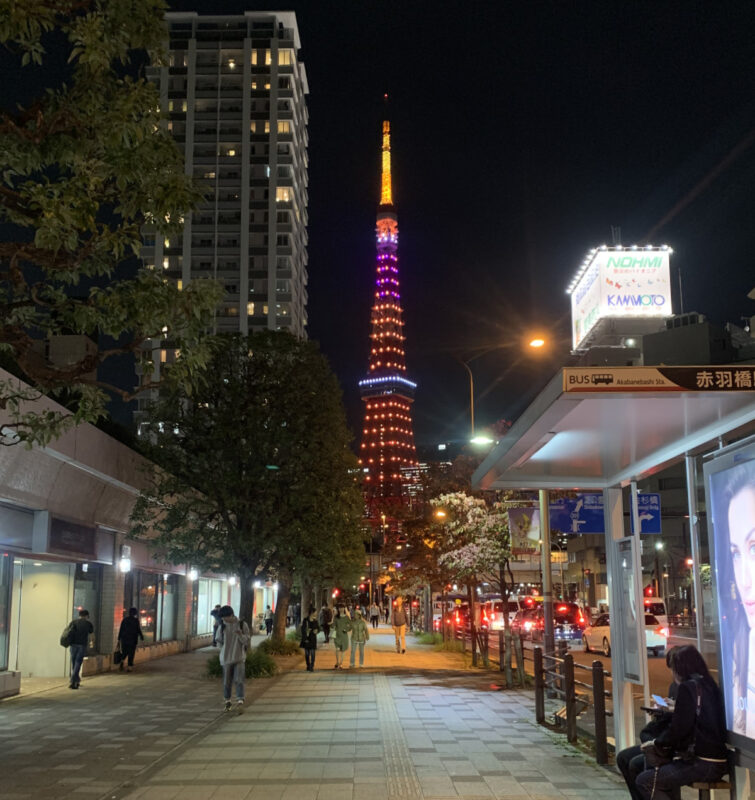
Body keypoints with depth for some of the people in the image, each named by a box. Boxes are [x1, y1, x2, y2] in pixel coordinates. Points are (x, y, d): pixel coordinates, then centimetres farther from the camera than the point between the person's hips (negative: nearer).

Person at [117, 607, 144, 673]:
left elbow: (121, 630, 4)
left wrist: (119, 640, 9)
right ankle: (130, 667, 4)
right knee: (131, 654, 6)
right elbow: (139, 630, -8)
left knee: (124, 652, 15)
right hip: (132, 640, -3)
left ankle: (122, 661, -11)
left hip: (124, 640, 3)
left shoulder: (124, 620, 4)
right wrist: (142, 638, 6)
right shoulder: (136, 620, -8)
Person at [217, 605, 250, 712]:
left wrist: (241, 635, -22)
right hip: (226, 659, 2)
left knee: (239, 680, -14)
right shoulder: (222, 627, 0)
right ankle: (227, 701, 26)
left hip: (239, 658, -2)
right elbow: (219, 641, 13)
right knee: (227, 682, 9)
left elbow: (247, 641, -4)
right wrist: (225, 650, 2)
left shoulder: (242, 625, -4)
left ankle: (240, 701, -18)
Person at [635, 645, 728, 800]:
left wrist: (657, 742, 2)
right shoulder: (709, 684, 11)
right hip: (717, 762, 9)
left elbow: (678, 728, -14)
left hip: (702, 765, -9)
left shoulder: (688, 687, -12)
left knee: (644, 780, -6)